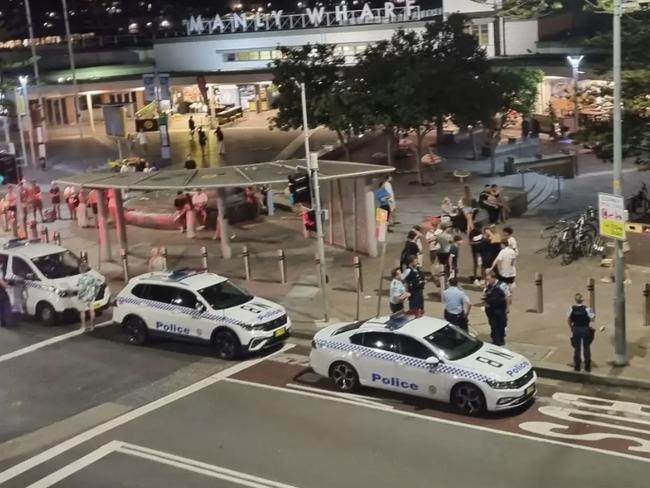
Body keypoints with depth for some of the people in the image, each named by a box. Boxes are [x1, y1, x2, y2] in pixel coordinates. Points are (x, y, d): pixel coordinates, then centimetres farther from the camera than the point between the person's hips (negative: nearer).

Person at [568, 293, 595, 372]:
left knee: (577, 348, 12)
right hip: (586, 329, -1)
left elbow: (568, 318, -4)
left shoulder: (572, 308, -8)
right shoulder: (586, 308, -12)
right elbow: (592, 317, -13)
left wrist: (571, 327, 8)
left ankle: (577, 366, 17)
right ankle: (587, 367, 13)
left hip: (576, 329, 1)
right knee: (586, 348, 9)